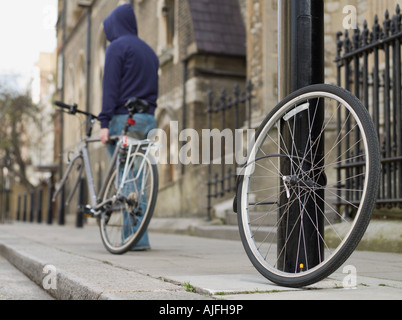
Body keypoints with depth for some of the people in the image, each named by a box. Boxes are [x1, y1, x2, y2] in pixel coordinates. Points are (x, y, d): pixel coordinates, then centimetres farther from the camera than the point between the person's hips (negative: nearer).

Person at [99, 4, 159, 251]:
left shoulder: (117, 47, -2)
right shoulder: (149, 50, 21)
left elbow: (111, 87, -11)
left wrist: (105, 122, -13)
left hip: (124, 119, -7)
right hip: (148, 120, 7)